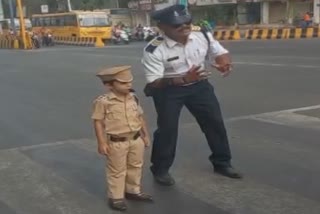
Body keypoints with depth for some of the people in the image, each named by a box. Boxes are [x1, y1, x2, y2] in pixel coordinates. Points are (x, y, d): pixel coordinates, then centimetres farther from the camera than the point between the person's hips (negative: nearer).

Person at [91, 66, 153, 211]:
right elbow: (98, 122, -13)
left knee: (135, 167, 19)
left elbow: (140, 117, 12)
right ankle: (116, 197, 21)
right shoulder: (103, 102, -17)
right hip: (116, 143, -6)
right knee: (117, 171, 6)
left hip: (136, 139, 6)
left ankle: (133, 191, 38)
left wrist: (145, 135, 14)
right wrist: (102, 142, -15)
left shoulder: (133, 98, 2)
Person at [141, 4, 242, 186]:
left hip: (199, 85, 4)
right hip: (168, 90, -4)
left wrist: (225, 63, -26)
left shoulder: (203, 37, -14)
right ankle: (160, 169, 17)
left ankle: (222, 162, 30)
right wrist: (184, 79, -41)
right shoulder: (154, 50, -26)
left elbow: (221, 52, 1)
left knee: (215, 122, 9)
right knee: (167, 129, -6)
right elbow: (154, 83, -26)